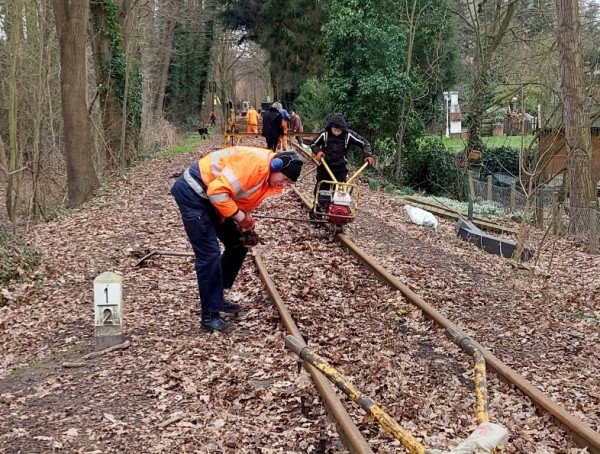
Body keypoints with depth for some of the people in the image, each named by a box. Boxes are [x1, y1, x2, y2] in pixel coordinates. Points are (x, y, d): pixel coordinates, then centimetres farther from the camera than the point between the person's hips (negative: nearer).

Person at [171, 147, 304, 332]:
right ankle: (210, 317, -4)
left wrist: (246, 225, -3)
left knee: (238, 245, 12)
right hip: (192, 191, -10)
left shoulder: (269, 177, 2)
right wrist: (240, 216, -22)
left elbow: (244, 200, 13)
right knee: (209, 255, -12)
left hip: (209, 194, 10)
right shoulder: (255, 163, -28)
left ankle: (215, 298, 25)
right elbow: (217, 191, -30)